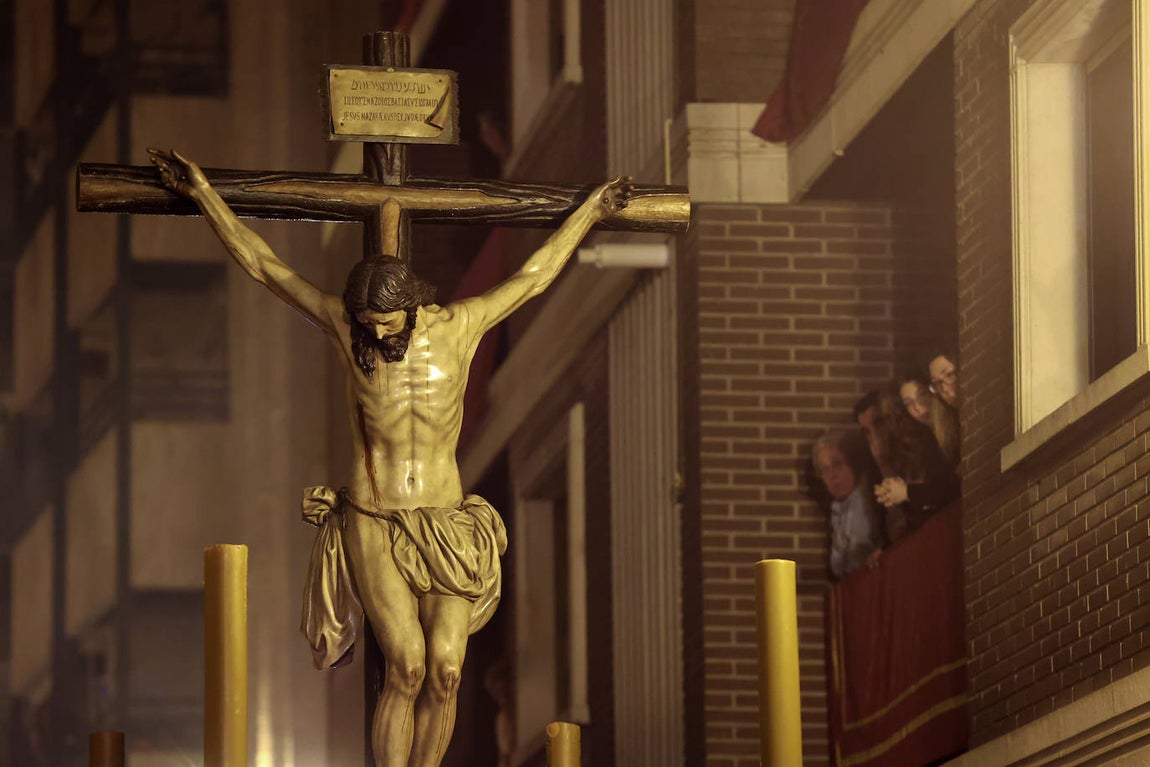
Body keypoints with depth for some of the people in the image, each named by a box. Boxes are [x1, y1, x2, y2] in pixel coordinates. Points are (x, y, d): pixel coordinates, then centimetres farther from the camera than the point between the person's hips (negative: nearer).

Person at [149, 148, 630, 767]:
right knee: (406, 668, -16)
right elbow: (264, 265, 3)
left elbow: (533, 277, 15)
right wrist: (202, 193, 4)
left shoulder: (457, 327, 0)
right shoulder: (345, 326, -3)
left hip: (446, 528, 2)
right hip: (373, 527, -2)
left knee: (445, 672, -11)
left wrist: (592, 210, 25)